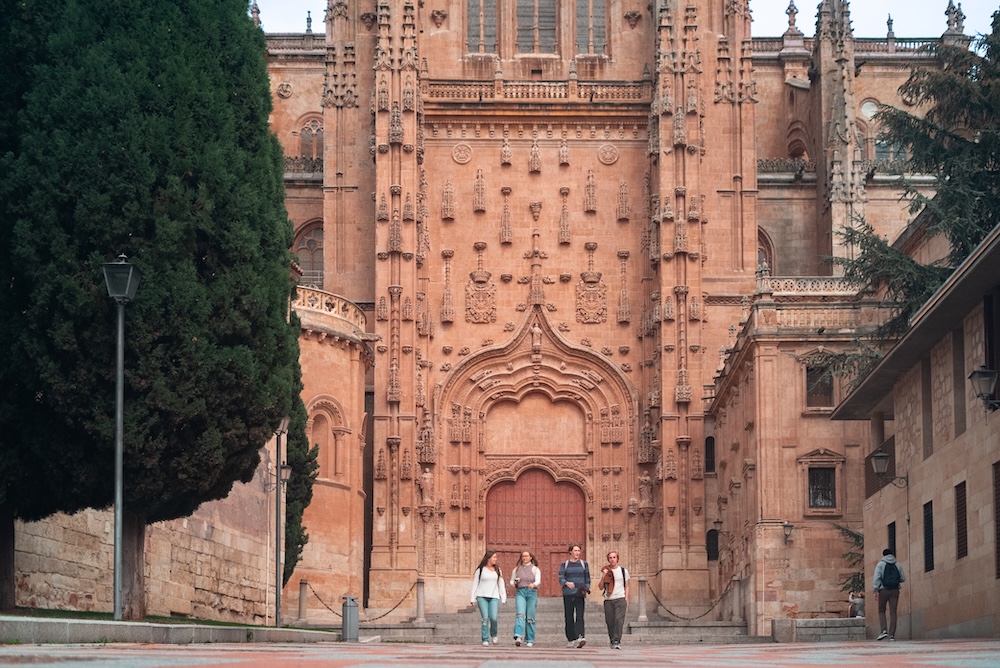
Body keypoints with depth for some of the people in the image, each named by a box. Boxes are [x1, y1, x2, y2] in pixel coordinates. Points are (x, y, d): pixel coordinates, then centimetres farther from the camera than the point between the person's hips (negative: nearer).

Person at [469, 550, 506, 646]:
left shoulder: (497, 570, 13)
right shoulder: (480, 570, 5)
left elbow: (501, 584, 13)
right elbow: (475, 584, 7)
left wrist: (503, 597, 5)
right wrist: (472, 598, 1)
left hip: (494, 597, 1)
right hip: (482, 597, -1)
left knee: (493, 617, -13)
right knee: (485, 618, -9)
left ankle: (494, 634, 15)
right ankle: (485, 640, -2)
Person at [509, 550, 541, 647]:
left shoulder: (535, 569, 8)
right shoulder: (516, 569, 15)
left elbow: (538, 581, -6)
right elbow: (511, 582, 18)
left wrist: (533, 584, -28)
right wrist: (514, 583, -6)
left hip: (532, 593, 0)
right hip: (520, 592, 0)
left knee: (530, 618, -1)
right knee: (520, 614, -18)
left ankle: (530, 640, 7)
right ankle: (518, 637, -32)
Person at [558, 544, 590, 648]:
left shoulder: (584, 564, 12)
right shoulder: (564, 564, 9)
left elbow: (587, 579, 14)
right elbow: (560, 578, -3)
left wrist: (586, 590, -3)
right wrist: (567, 583, -25)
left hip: (580, 595, -1)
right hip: (568, 594, 1)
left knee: (579, 617, -15)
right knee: (569, 618, 2)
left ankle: (580, 637, -29)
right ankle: (570, 639, 12)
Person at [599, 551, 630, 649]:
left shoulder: (623, 570, 10)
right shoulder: (604, 571, 10)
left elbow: (626, 586, 13)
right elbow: (601, 588, 8)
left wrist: (626, 599, 2)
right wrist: (603, 577, -7)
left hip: (620, 598, -2)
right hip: (608, 600, 2)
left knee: (619, 620, -17)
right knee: (610, 622, 1)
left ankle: (617, 641, -19)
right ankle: (612, 641, 16)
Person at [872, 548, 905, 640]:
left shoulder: (880, 564, 1)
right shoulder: (897, 565, 9)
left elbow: (876, 578, -8)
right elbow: (903, 579, 12)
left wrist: (875, 591, -7)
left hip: (884, 590, -2)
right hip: (895, 590, 2)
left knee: (881, 611, 9)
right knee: (893, 612, 3)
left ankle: (883, 630, -9)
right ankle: (892, 634, -2)